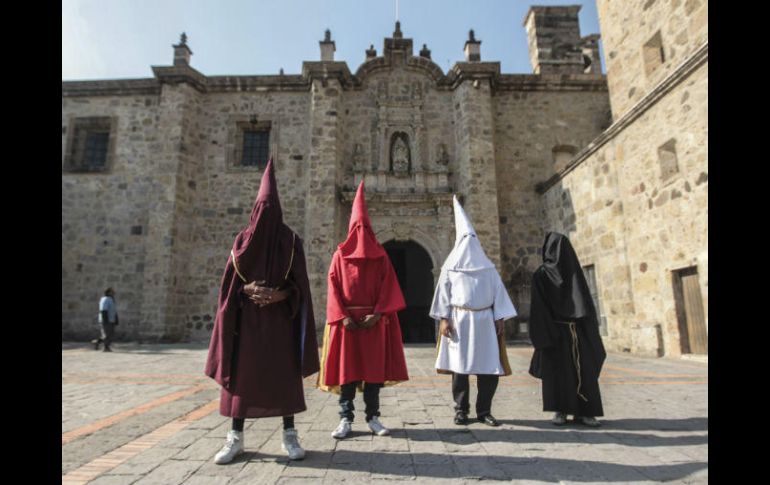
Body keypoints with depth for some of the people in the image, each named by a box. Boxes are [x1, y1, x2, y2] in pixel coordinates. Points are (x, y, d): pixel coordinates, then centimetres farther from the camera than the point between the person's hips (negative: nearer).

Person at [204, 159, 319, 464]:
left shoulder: (291, 241, 1)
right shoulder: (244, 239, 5)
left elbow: (299, 284, -2)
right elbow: (230, 280, 4)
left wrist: (281, 294, -19)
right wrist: (247, 289, -15)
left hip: (281, 317, -1)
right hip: (248, 316, 1)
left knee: (284, 374, 1)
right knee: (242, 371, 4)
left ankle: (289, 435, 13)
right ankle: (236, 437, 18)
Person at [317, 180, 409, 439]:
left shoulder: (380, 255, 8)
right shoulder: (340, 255, 6)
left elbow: (388, 286, 0)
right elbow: (334, 288, 0)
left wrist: (377, 313, -12)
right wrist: (343, 316, -12)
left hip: (374, 320, 1)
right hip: (347, 319, 0)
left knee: (374, 367, 4)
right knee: (346, 367, 1)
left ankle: (373, 417, 15)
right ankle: (346, 418, 11)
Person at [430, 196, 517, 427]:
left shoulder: (487, 266, 12)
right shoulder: (450, 266, 6)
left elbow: (498, 291, 9)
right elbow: (443, 293, 1)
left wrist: (500, 318, 2)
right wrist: (443, 318, -8)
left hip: (485, 320, 2)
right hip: (459, 320, -2)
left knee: (489, 366, 0)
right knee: (459, 366, 1)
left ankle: (484, 411, 13)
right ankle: (461, 410, 12)